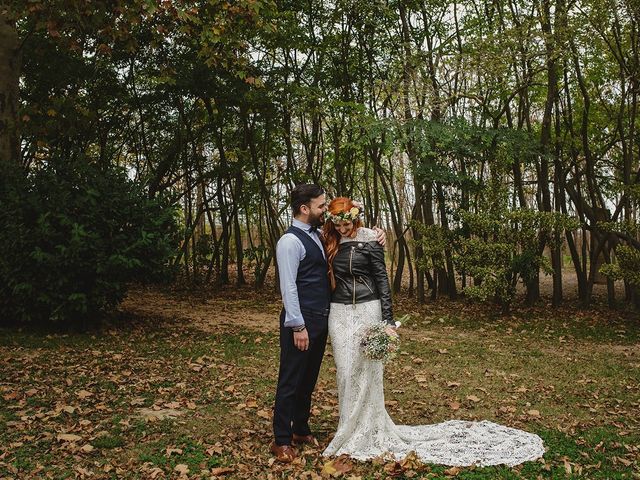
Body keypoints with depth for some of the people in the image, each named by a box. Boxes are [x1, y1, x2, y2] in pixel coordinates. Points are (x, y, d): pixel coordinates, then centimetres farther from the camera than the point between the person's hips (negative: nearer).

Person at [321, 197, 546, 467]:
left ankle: (367, 433, 14)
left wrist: (387, 320, -13)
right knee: (345, 371, 8)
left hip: (367, 310, -4)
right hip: (339, 314, 4)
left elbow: (382, 280, -8)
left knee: (366, 371, 1)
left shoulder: (369, 241, -7)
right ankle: (350, 429, 23)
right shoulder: (330, 243, 6)